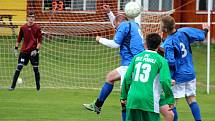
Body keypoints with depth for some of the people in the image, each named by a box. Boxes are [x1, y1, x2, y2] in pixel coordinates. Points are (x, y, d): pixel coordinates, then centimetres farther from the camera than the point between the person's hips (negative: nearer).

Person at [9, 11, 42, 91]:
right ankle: (13, 86, -4)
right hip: (24, 51, 2)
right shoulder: (23, 28, 5)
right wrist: (16, 48, 10)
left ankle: (38, 87, 13)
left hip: (33, 51, -2)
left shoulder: (37, 28, -2)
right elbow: (19, 39, 15)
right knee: (19, 67, -5)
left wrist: (37, 50, -13)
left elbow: (40, 41, -2)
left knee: (36, 69, 2)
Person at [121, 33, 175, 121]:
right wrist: (170, 100, 1)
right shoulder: (161, 60, 0)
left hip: (132, 99, 4)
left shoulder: (136, 57, 11)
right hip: (149, 100, -4)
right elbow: (165, 80, -9)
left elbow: (127, 77, 8)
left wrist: (124, 96, 17)